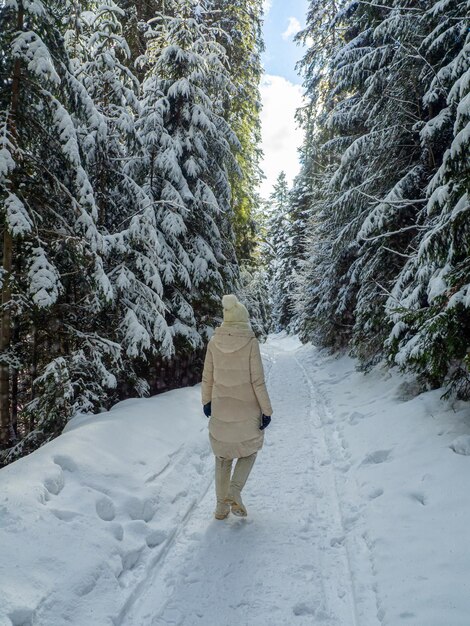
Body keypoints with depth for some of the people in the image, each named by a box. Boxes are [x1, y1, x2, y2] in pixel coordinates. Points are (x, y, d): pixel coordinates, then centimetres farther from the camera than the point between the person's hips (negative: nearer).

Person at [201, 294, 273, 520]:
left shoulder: (214, 342, -4)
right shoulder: (250, 342, -14)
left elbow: (207, 377, 3)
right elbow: (258, 380, -13)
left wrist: (206, 401, 18)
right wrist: (266, 410, -4)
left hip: (220, 410, 3)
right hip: (247, 410, -3)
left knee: (223, 456, 19)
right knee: (249, 450, 20)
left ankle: (221, 505, 24)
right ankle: (234, 492, 2)